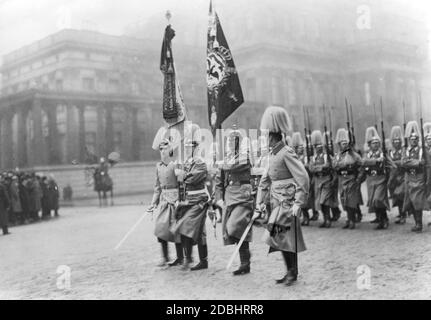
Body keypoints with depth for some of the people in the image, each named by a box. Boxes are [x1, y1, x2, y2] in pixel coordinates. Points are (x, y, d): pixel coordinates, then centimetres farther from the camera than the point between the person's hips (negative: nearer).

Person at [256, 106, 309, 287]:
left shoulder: (286, 153, -14)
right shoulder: (273, 154, 12)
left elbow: (303, 179, -19)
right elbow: (265, 180, 19)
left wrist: (298, 203, -21)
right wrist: (260, 202, 14)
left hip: (287, 202, -8)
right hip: (277, 202, 8)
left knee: (282, 236, -11)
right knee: (283, 238, 11)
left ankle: (292, 272, 2)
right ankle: (291, 272, 21)